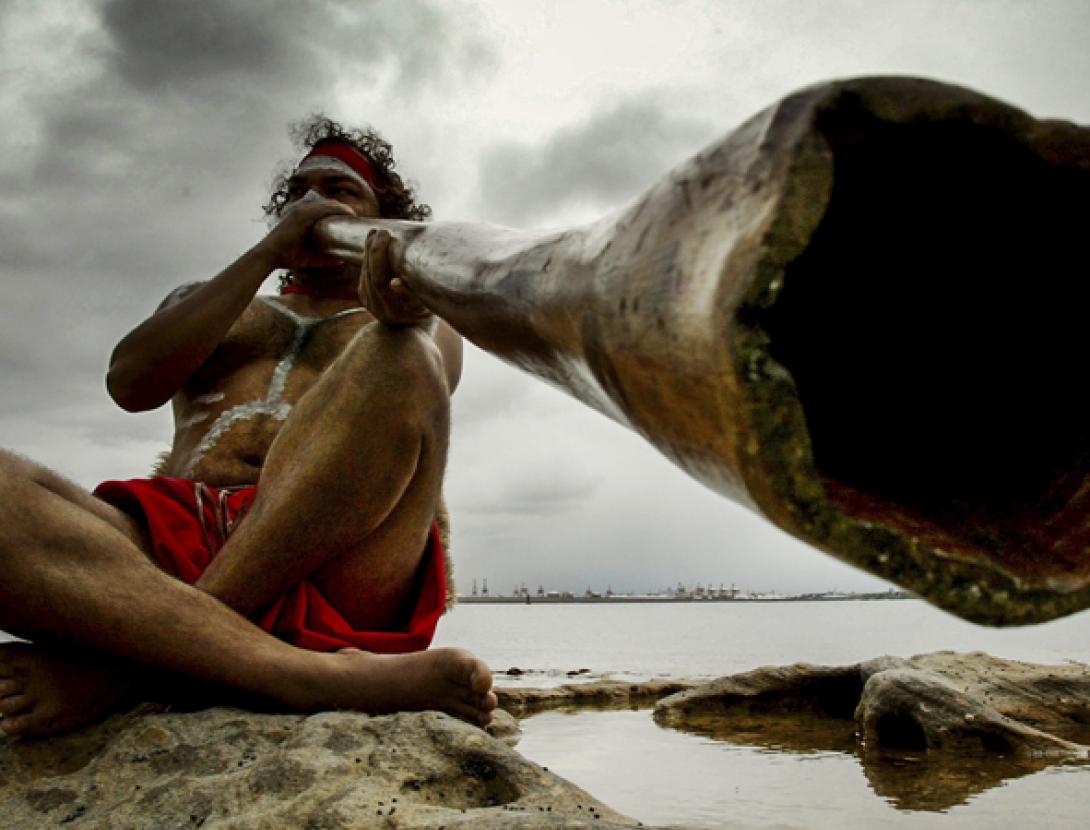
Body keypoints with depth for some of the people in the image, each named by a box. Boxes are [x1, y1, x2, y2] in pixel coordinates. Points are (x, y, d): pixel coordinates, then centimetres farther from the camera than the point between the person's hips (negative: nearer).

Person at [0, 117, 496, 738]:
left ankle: (119, 659, -29)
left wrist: (406, 316, -24)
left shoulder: (429, 329, 28)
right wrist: (269, 253, 9)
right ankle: (318, 672, -39)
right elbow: (130, 383, 11)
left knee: (400, 359, -29)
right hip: (171, 549, 2)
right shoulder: (211, 304, 33)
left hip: (332, 579, -1)